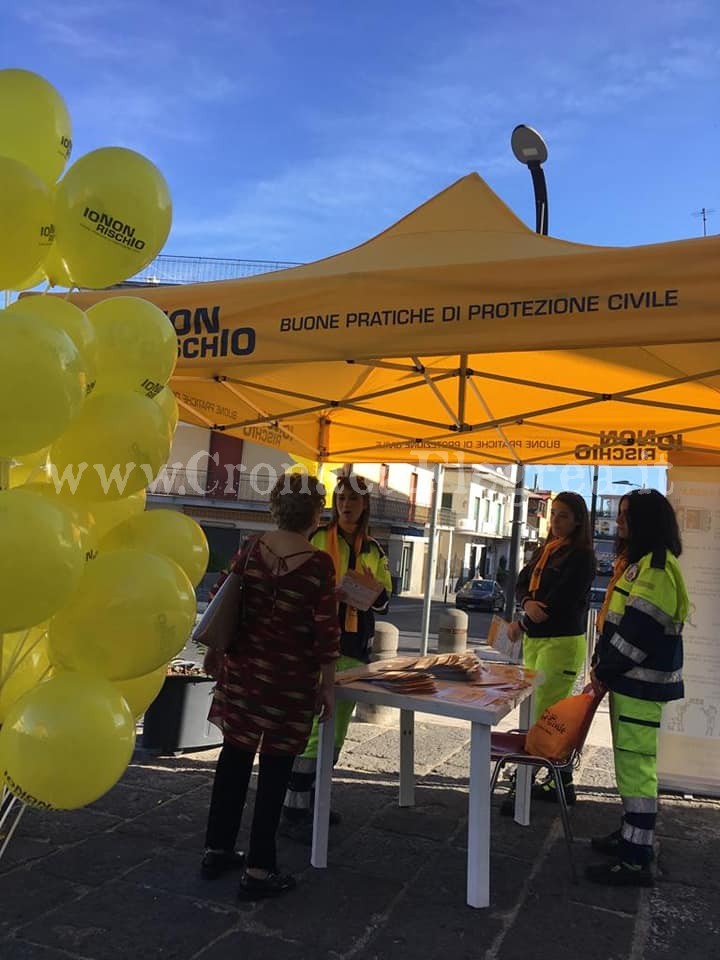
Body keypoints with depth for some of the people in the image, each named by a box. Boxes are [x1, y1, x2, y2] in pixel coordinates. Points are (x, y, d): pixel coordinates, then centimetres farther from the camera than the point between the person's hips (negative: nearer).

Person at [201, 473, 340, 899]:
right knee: (274, 769, 6)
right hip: (290, 678, -5)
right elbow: (326, 632, -13)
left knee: (235, 757, 16)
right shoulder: (319, 564, -14)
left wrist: (216, 653, 21)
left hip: (242, 669, 5)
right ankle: (258, 870, 15)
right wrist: (327, 685, -3)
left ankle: (217, 849, 30)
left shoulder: (251, 550, -1)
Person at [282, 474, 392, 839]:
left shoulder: (373, 549, 12)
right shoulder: (317, 539, -4)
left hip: (355, 646, 6)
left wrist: (373, 587, -9)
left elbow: (384, 600, 13)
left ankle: (315, 797, 29)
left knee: (338, 727, 13)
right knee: (315, 726, -9)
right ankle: (293, 812, 0)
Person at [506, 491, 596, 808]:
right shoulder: (545, 550, 15)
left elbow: (560, 601, -16)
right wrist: (528, 603, -12)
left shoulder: (581, 557, -9)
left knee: (544, 716, -6)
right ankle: (563, 782, 23)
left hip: (562, 643, -8)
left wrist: (521, 625, -7)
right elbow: (522, 583, 11)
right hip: (534, 640, 8)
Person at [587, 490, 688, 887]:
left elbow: (637, 630, -21)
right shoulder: (640, 562, 16)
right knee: (630, 764, 18)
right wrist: (602, 667, 12)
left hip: (642, 685, -10)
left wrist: (605, 671, -11)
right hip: (630, 682, 10)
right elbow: (616, 619, 18)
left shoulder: (658, 567, -18)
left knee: (636, 766, -5)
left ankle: (636, 860, 2)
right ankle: (631, 834, 31)